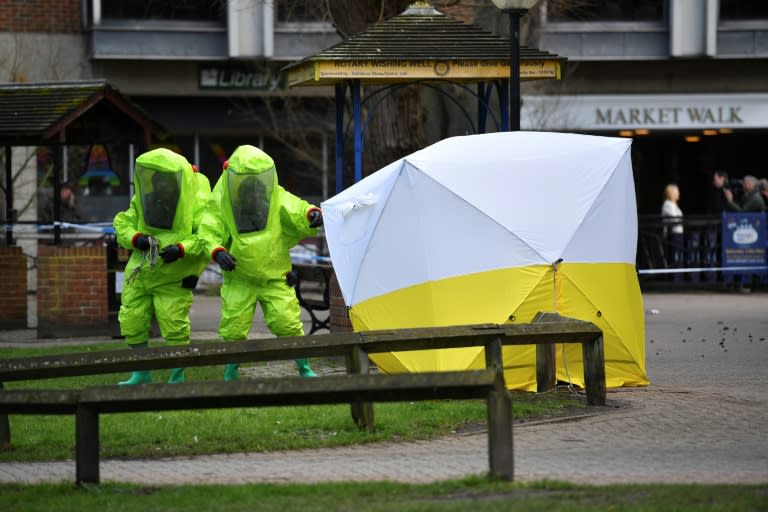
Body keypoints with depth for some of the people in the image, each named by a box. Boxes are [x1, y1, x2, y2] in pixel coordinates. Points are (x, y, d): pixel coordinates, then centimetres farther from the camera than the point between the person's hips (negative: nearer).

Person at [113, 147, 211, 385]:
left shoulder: (197, 203, -15)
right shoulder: (142, 200, -1)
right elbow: (122, 224, 3)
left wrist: (182, 249, -34)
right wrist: (136, 239, -18)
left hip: (174, 279, -5)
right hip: (140, 273, 5)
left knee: (174, 327, -8)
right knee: (132, 322, 9)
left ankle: (178, 376, 11)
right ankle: (141, 374, 26)